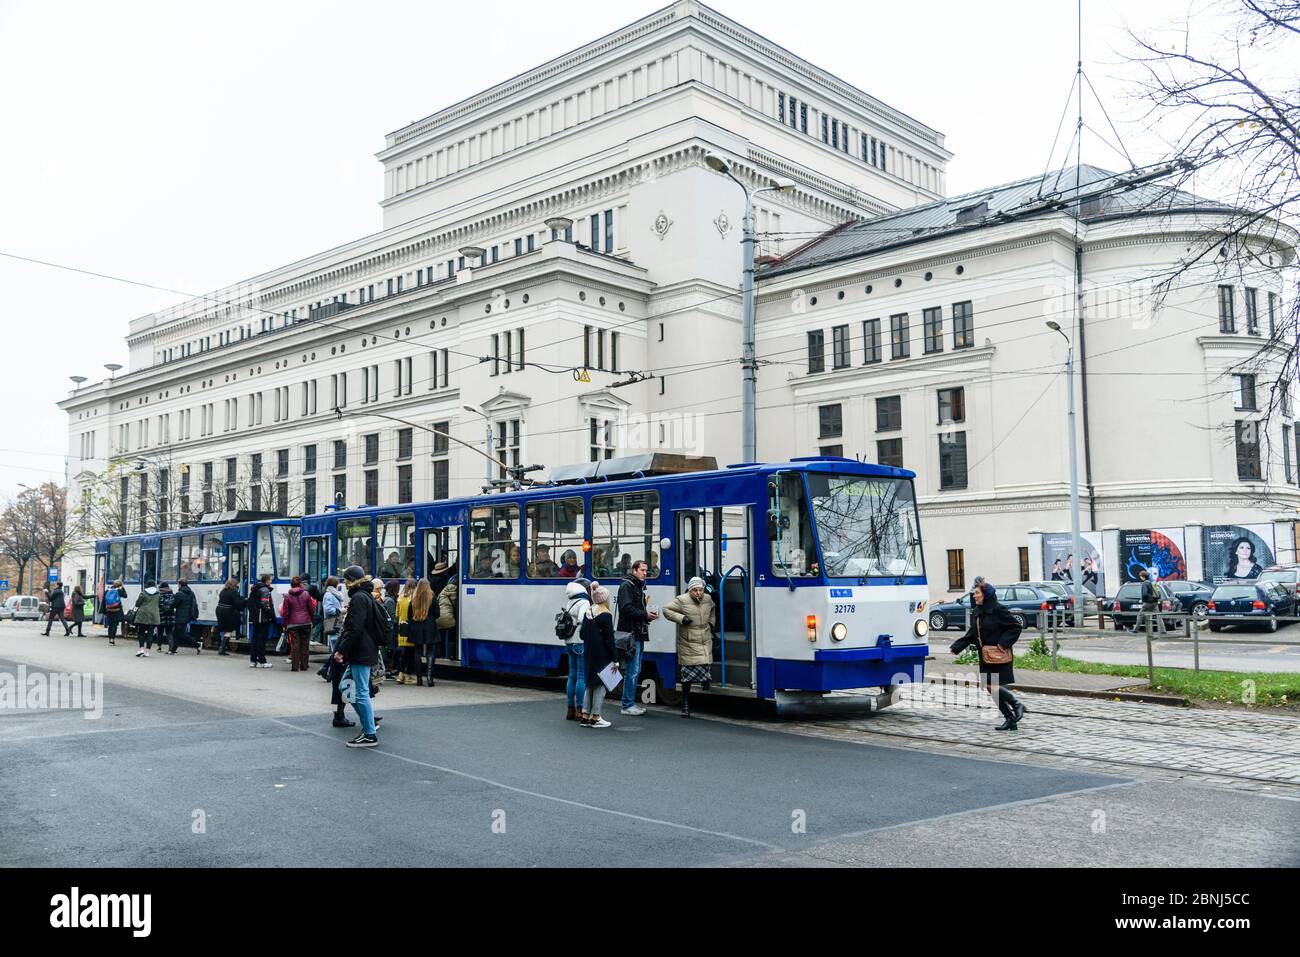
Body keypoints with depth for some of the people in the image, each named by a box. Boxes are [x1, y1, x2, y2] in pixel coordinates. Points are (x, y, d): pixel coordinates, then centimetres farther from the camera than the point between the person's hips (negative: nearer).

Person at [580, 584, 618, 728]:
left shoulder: (588, 612, 7)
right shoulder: (605, 615, -15)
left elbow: (582, 635, 13)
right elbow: (609, 640, -15)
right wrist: (615, 660, -11)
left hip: (589, 655, 7)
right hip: (602, 656, -7)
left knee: (590, 684, 15)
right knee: (600, 684, 1)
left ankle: (585, 716, 17)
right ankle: (595, 718, 3)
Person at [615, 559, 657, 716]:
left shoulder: (639, 587, 22)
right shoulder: (627, 586, -8)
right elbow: (626, 608, -19)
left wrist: (648, 613, 5)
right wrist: (645, 614, -16)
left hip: (638, 634, 10)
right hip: (630, 633, -10)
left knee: (635, 670, 13)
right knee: (632, 670, -8)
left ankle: (630, 703, 19)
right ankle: (628, 705, -3)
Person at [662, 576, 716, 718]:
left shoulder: (708, 599, 8)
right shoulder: (682, 600, -11)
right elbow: (666, 609, -8)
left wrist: (711, 622, 19)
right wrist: (681, 618, -17)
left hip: (705, 642, 4)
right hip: (688, 644, -4)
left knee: (704, 668, -2)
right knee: (687, 675, 1)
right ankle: (686, 705, 9)